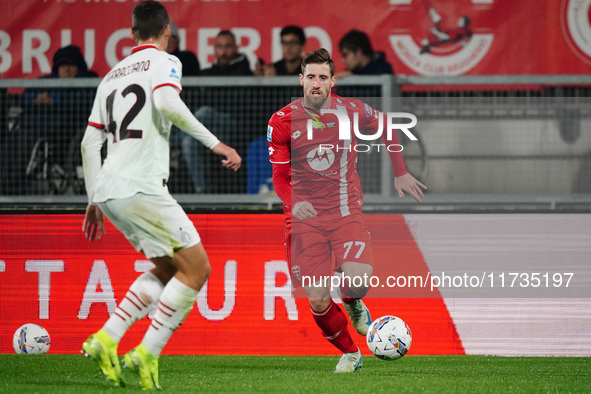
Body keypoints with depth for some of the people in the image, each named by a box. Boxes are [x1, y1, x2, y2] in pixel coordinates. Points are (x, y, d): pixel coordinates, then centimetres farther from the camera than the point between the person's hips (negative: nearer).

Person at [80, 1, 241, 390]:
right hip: (141, 188, -8)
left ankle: (106, 339, 7)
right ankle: (147, 354, -7)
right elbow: (167, 102, -21)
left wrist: (94, 200, 26)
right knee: (196, 268, 0)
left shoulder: (112, 76, 22)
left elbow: (90, 142, 21)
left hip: (109, 191, 8)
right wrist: (216, 143, -18)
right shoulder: (164, 62, 1)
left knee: (168, 269, 19)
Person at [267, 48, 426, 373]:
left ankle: (353, 304, 14)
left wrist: (400, 173, 18)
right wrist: (293, 202, -19)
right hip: (305, 217, 0)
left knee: (358, 281, -25)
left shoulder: (353, 111, -2)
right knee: (317, 300, -8)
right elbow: (280, 175, 1)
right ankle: (349, 353, 18)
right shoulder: (282, 121, -5)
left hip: (346, 212, 0)